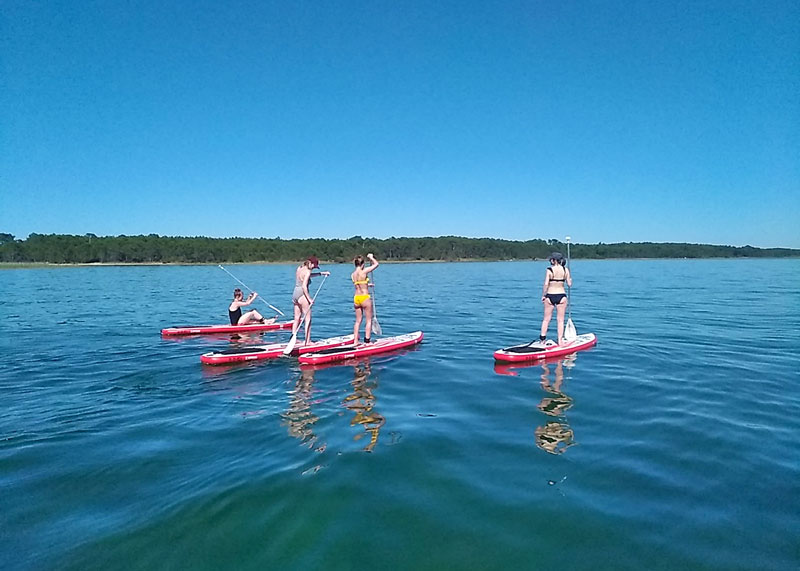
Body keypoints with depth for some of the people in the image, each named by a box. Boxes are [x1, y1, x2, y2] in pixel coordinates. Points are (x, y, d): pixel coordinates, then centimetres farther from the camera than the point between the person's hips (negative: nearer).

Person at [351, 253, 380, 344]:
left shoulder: (352, 274, 5)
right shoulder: (364, 271, -13)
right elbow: (377, 264, -5)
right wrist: (371, 257, 12)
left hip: (356, 298, 6)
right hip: (365, 298, -6)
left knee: (358, 321, 14)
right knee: (369, 320, 6)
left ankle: (355, 341, 14)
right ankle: (367, 341, 7)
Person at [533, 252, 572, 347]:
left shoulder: (549, 270, -8)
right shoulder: (565, 270, -1)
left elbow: (546, 284, -13)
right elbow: (569, 284, 0)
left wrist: (543, 295, -1)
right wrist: (569, 278, 19)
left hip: (550, 296, -1)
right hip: (561, 296, 1)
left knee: (546, 319, 9)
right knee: (560, 320, 8)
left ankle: (542, 340, 12)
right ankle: (560, 341, 9)